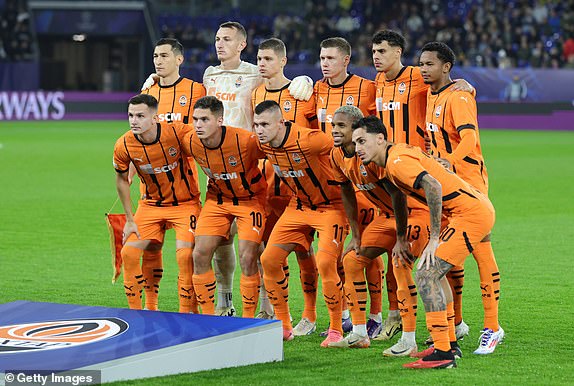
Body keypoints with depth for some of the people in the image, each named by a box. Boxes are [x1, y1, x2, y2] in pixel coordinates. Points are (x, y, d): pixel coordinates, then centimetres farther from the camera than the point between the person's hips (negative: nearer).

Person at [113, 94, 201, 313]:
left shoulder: (178, 133, -25)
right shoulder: (124, 145, -14)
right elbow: (121, 179, 3)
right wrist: (129, 219, 3)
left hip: (185, 203, -3)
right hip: (151, 204, 3)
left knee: (185, 255, -19)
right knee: (129, 253, -5)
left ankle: (186, 313, -5)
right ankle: (135, 311, 11)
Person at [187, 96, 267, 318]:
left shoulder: (245, 141, -31)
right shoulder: (190, 142, -17)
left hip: (250, 198, -4)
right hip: (217, 198, 4)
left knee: (247, 258, -12)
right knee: (200, 254, -5)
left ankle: (248, 319, 3)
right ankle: (207, 316, 8)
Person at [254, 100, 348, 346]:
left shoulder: (309, 140, -30)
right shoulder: (262, 144, -9)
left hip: (330, 206, -7)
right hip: (298, 205, 7)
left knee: (325, 263, -21)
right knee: (269, 259, -1)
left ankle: (336, 329, -4)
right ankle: (283, 326, 13)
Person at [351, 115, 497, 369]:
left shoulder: (397, 162, -16)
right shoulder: (390, 162, 16)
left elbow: (433, 187, -29)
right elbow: (398, 194, 34)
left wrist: (434, 238, -24)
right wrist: (401, 238, 38)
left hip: (470, 213, -11)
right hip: (478, 209, 11)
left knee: (426, 273, -14)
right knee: (433, 269, 24)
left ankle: (443, 353, -17)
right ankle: (449, 342, 31)